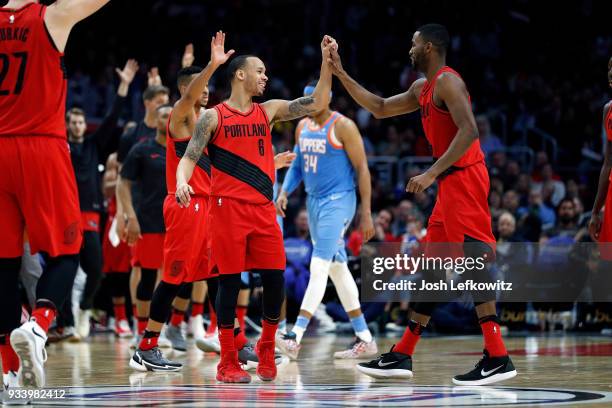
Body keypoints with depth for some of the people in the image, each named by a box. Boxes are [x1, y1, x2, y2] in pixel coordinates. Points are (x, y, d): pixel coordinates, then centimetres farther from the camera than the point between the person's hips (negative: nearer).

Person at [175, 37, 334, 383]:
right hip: (228, 208, -4)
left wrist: (327, 61, 3)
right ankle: (228, 363, 3)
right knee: (230, 283, -3)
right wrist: (182, 181, -23)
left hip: (263, 209, 4)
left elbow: (317, 103, 10)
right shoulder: (213, 117, 2)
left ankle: (266, 348, 21)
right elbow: (190, 157, -2)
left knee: (275, 280, 0)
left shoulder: (269, 111, 13)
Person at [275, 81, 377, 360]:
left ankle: (294, 339, -26)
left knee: (318, 268, -16)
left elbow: (362, 169, -11)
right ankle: (365, 340, 17)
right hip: (314, 201, 9)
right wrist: (284, 193, 1)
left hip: (338, 201, -9)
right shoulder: (303, 126, 11)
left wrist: (366, 214, -15)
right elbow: (297, 165, 20)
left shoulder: (343, 126, -11)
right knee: (337, 270, 11)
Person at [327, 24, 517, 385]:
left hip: (463, 178, -10)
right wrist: (341, 74, 26)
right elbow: (380, 108, 30)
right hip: (451, 184, 10)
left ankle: (498, 359, -16)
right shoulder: (422, 89, 19)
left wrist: (432, 173, -27)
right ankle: (403, 356, 17)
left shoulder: (447, 82, -11)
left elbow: (469, 131, -23)